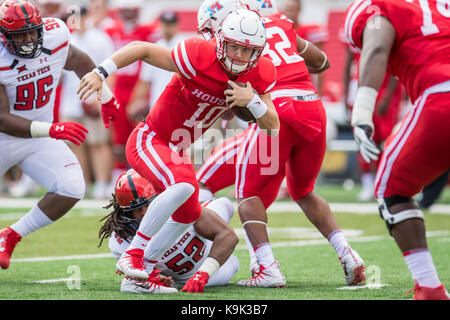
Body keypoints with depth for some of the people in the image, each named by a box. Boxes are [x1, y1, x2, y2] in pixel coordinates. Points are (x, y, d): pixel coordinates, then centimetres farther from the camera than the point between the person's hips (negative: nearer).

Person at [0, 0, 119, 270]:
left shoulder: (55, 38, -14)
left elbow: (81, 63, 11)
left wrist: (106, 98, 24)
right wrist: (52, 130, -40)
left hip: (40, 139, 3)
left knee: (72, 189, -17)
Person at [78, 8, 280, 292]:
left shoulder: (259, 74, -8)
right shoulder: (199, 57, -27)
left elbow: (272, 126, -9)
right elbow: (141, 49, -20)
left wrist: (252, 100, -27)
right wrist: (101, 73, -25)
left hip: (175, 150, 8)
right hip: (149, 139, -8)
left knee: (189, 214, 18)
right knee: (183, 186, -32)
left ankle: (144, 270, 33)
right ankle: (132, 256, -23)